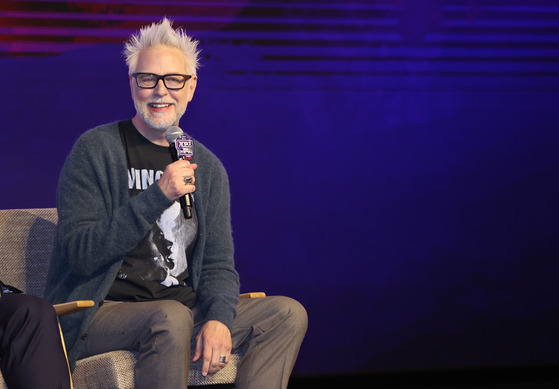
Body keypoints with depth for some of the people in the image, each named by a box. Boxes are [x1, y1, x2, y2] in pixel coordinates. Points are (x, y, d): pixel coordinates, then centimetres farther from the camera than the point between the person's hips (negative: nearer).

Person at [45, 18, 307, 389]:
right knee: (171, 318, -36)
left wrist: (219, 318, -13)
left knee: (288, 313, -11)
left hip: (186, 310, 6)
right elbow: (80, 252, -14)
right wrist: (158, 196, -23)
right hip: (102, 313, -6)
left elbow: (218, 264, 10)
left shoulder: (208, 167, 13)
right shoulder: (95, 150, -4)